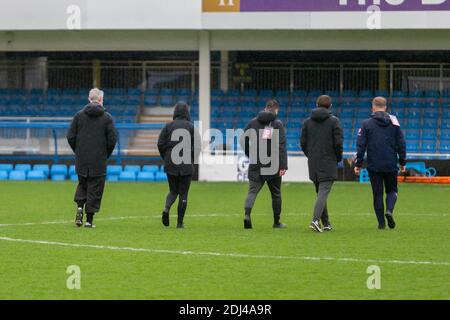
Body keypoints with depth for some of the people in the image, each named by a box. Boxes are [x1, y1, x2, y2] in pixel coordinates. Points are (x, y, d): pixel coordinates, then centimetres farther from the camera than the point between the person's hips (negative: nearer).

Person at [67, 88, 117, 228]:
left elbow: (70, 136, 0)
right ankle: (89, 220, 1)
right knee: (95, 189, 4)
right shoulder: (107, 118, -4)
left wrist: (78, 151, 13)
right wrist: (106, 154, 9)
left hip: (81, 161, 2)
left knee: (82, 184, 20)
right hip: (99, 162, -2)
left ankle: (80, 206, -3)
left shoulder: (79, 115, 2)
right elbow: (112, 139, -7)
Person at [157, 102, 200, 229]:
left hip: (171, 165, 2)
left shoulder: (168, 126, 1)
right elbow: (197, 145, -9)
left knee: (173, 191, 17)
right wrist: (192, 159, 6)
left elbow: (160, 143, -2)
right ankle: (180, 222, 5)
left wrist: (166, 158, 11)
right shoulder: (191, 127, -3)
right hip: (186, 166, -2)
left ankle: (166, 208, -12)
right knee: (183, 193, 6)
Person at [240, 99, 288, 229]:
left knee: (252, 191, -1)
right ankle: (277, 222, 19)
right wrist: (283, 165, -13)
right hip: (273, 165, -2)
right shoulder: (278, 124, -3)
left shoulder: (253, 122, 6)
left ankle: (247, 214, -25)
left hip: (255, 165, 2)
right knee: (276, 193, 12)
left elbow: (243, 140, 6)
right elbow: (281, 145, -10)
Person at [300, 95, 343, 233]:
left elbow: (303, 142, 5)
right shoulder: (334, 121, -5)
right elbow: (338, 142, -10)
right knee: (324, 192, -8)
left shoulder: (308, 122, 6)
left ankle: (326, 223, 16)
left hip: (313, 164, 4)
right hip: (328, 164, -4)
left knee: (320, 192, 14)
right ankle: (315, 220, -25)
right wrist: (338, 158, 6)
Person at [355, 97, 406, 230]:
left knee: (377, 194, 7)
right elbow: (401, 144, 5)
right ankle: (389, 210, -12)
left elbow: (361, 146, -3)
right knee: (392, 190, 15)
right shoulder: (394, 122, 4)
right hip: (391, 165, 1)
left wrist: (358, 164, 2)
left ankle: (381, 222, 4)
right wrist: (402, 162, 12)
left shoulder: (366, 124, -1)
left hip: (374, 166, -1)